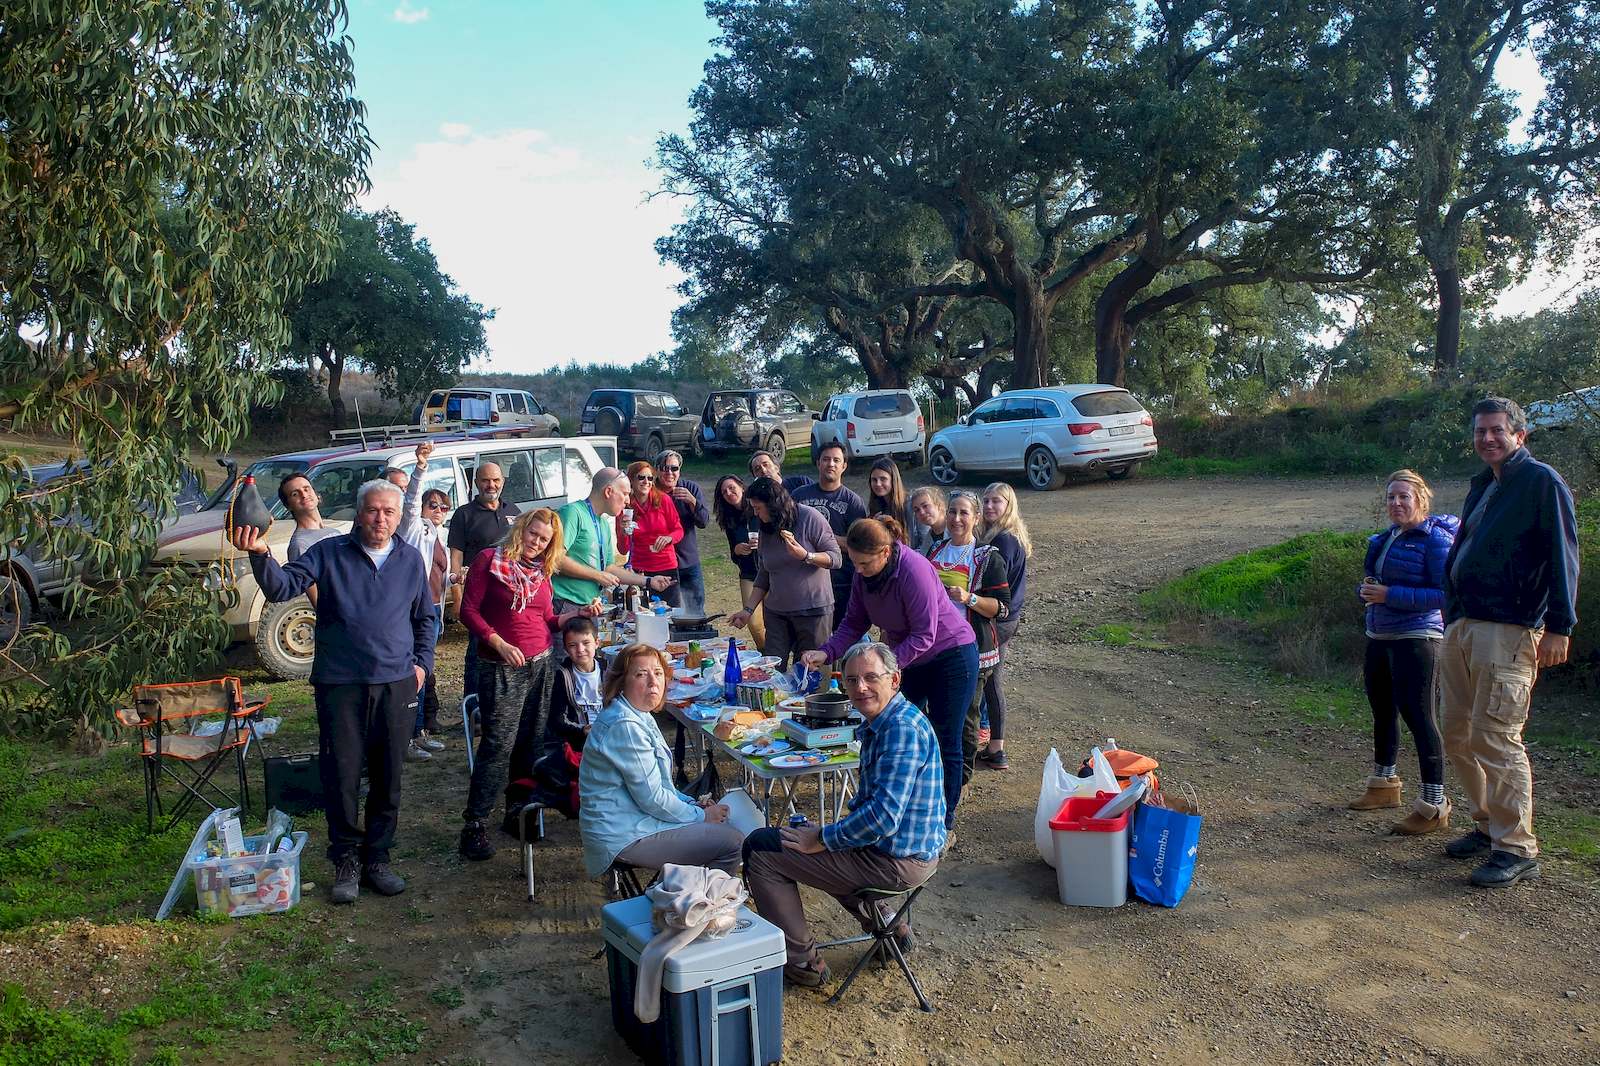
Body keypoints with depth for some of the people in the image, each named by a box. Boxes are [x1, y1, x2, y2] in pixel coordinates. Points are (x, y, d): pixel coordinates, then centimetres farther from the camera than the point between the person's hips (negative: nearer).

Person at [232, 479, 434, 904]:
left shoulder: (410, 559, 9)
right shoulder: (329, 553, 0)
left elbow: (425, 617, 20)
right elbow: (283, 587, -13)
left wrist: (422, 661, 11)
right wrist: (260, 555, -31)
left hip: (396, 684, 2)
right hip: (339, 683, -2)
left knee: (388, 778, 8)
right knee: (342, 776, 1)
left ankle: (377, 858, 22)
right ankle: (346, 861, 17)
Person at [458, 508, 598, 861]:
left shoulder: (541, 571, 13)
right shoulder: (489, 560, -4)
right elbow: (469, 610, -7)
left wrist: (580, 613, 0)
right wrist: (500, 644, -16)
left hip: (540, 663, 6)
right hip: (500, 668, -6)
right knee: (497, 745, -8)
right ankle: (474, 824, 1)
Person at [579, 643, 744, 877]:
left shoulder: (640, 716, 10)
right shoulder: (625, 726, -24)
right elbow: (652, 798, -22)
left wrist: (693, 804, 8)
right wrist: (701, 815, -9)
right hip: (625, 838, -10)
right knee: (733, 843, -10)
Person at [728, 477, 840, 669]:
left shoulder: (809, 518, -8)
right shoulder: (765, 530, 8)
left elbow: (836, 558, -10)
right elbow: (763, 576, 14)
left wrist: (805, 556, -26)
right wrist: (748, 610, 8)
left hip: (813, 610, -5)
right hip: (776, 612, 5)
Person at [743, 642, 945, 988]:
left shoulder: (902, 729, -23)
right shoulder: (879, 724, 11)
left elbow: (884, 816, -29)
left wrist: (822, 839, -18)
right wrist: (826, 832, 8)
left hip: (898, 862, -10)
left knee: (760, 848, -5)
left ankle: (802, 961, 6)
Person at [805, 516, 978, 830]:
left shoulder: (913, 570, -31)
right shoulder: (865, 574, -10)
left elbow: (924, 635, -29)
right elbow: (854, 623, -3)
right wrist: (825, 653, -18)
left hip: (951, 658, -7)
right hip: (909, 659, 7)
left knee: (945, 744, 0)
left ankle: (944, 820, 13)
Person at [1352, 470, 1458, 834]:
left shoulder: (1435, 539, -13)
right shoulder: (1386, 537, 11)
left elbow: (1445, 594, -20)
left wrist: (1390, 595, -23)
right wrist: (1367, 590, 0)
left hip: (1415, 638, -9)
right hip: (1379, 637, 9)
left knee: (1417, 715, -9)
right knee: (1382, 710, 18)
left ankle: (1434, 806, -1)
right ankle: (1384, 784, 35)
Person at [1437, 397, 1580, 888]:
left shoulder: (1542, 482, -4)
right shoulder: (1482, 485, 19)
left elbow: (1563, 556, -10)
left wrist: (1558, 626, -16)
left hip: (1508, 630, -8)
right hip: (1460, 627, 8)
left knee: (1495, 738, -9)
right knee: (1457, 733, 11)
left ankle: (1517, 850, 0)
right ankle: (1488, 825, 25)